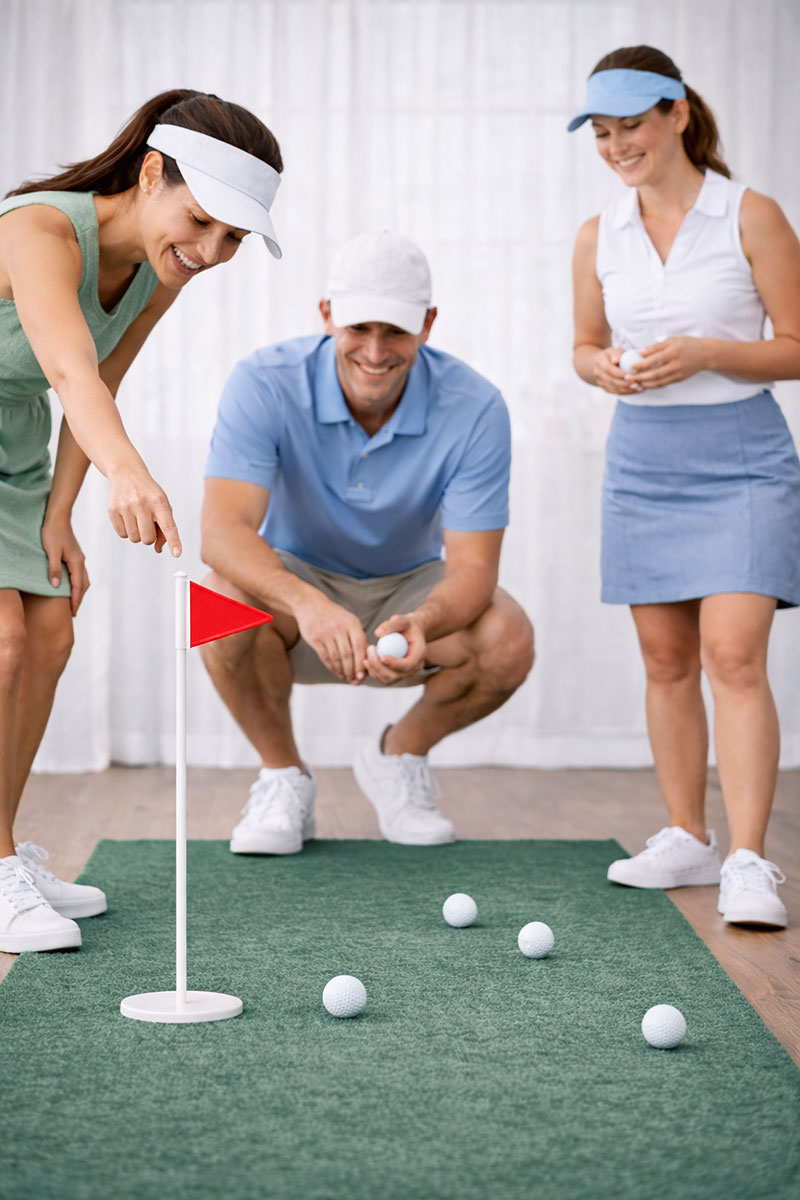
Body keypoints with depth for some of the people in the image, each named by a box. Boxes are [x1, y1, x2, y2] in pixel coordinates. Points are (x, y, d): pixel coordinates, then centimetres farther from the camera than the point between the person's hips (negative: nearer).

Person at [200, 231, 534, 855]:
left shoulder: (474, 408, -22)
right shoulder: (265, 385, -24)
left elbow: (474, 565, -24)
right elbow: (223, 530, -35)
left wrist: (423, 624, -48)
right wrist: (308, 604, -55)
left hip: (411, 591, 1)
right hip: (295, 581, -1)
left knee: (508, 640, -28)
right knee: (226, 599, -34)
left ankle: (399, 756, 4)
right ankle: (283, 778, -7)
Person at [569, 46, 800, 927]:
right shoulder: (599, 237, 7)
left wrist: (703, 353, -18)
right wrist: (603, 367, -5)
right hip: (642, 457, 4)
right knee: (666, 658, 7)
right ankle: (687, 839, 19)